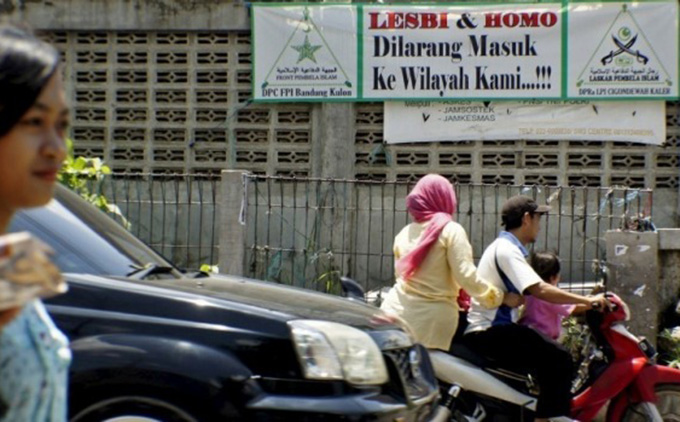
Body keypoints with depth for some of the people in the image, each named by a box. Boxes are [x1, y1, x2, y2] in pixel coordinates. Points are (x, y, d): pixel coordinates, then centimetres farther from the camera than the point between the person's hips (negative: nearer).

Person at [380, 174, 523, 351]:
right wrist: (501, 297, -2)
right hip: (432, 317, -5)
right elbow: (466, 276, -11)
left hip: (397, 310, 5)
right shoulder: (451, 230, -5)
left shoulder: (404, 233, 12)